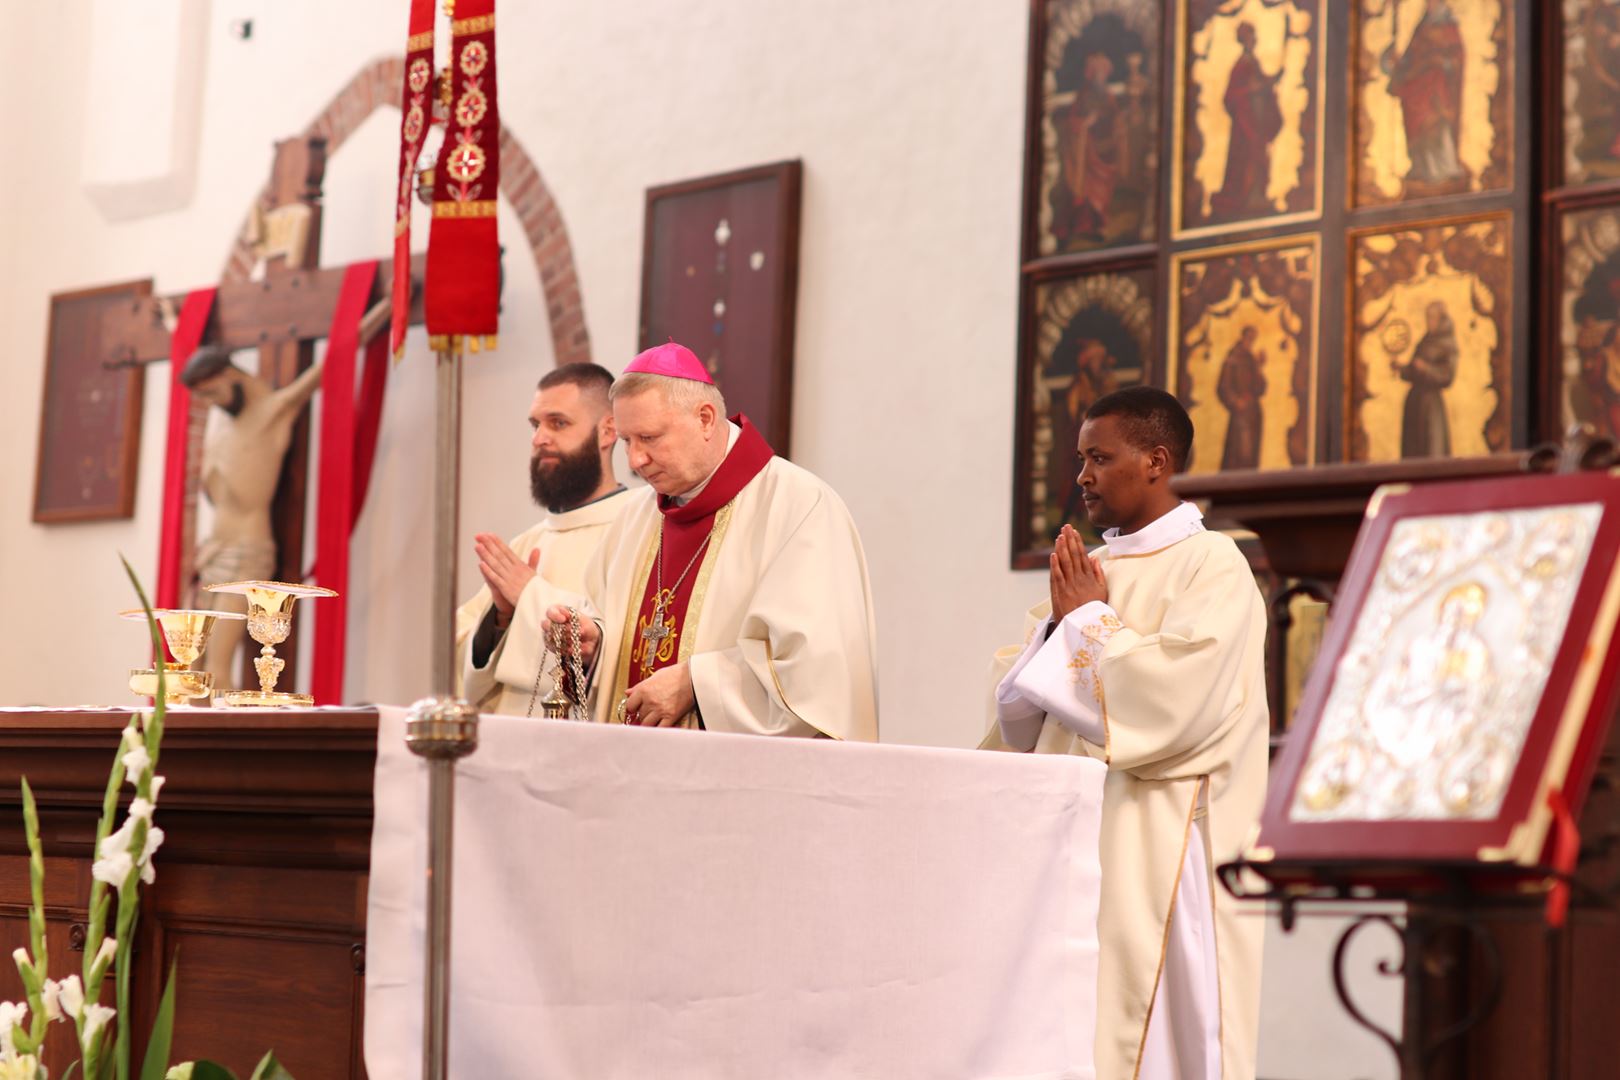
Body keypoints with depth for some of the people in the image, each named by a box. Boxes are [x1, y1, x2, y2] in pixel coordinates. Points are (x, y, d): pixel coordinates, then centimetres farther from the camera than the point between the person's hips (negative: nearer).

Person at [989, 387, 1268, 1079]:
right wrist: (1058, 622, -2)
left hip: (1157, 851, -7)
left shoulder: (1212, 567, -6)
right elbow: (1016, 711, 14)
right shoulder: (1089, 571, 15)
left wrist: (1088, 620, -8)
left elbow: (1174, 700, -20)